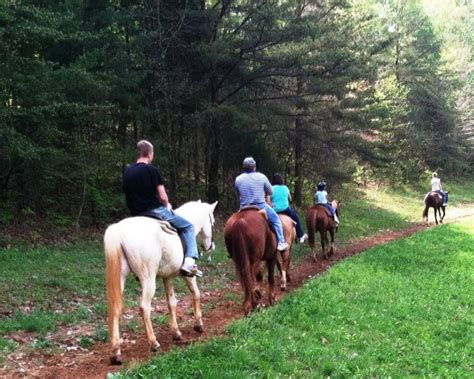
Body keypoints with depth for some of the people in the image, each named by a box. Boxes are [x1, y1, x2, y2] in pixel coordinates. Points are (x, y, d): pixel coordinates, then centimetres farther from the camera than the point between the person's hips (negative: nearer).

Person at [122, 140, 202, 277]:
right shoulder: (151, 170, -11)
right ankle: (189, 262, -11)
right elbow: (163, 197, -12)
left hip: (136, 215, 7)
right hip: (155, 211, -7)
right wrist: (167, 205, 8)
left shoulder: (127, 172, 9)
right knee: (188, 227, 7)